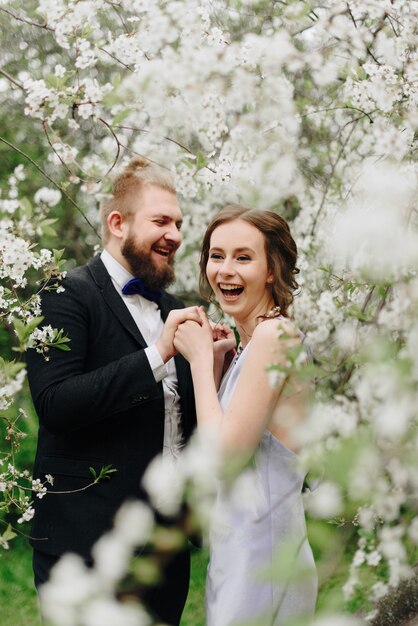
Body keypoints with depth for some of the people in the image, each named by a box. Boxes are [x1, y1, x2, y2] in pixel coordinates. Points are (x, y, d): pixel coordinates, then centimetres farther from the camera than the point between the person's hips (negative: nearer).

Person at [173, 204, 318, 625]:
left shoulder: (275, 333, -17)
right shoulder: (247, 341, 12)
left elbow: (226, 453, -19)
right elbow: (218, 438, 11)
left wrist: (200, 358, -10)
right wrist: (216, 362, 4)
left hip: (260, 543, -9)